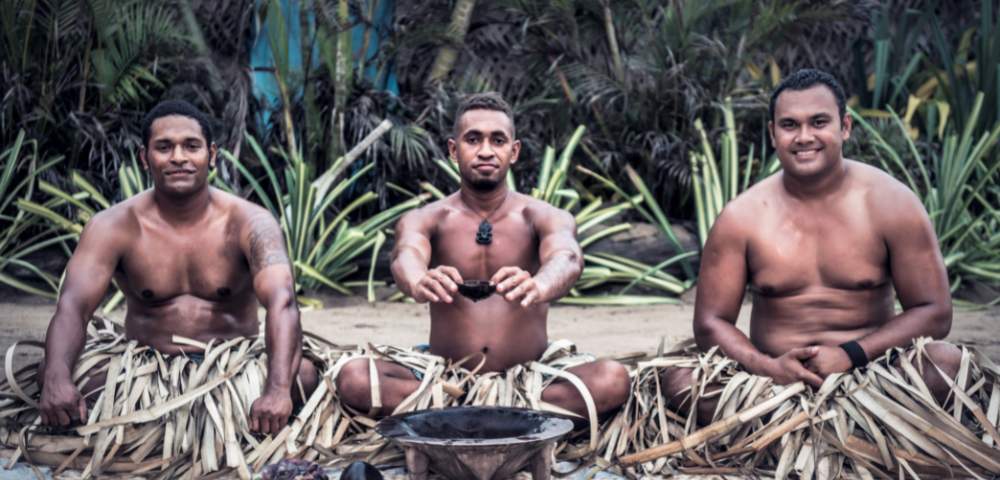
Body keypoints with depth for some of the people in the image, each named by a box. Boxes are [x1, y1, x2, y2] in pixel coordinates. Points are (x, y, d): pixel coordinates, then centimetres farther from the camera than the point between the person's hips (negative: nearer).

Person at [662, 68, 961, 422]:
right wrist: (767, 366, -20)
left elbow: (934, 312, -2)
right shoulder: (741, 218, 0)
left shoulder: (890, 203, -1)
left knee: (949, 361, -30)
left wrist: (852, 355, -18)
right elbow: (710, 323, 1)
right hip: (775, 379, 1)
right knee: (679, 379, -26)